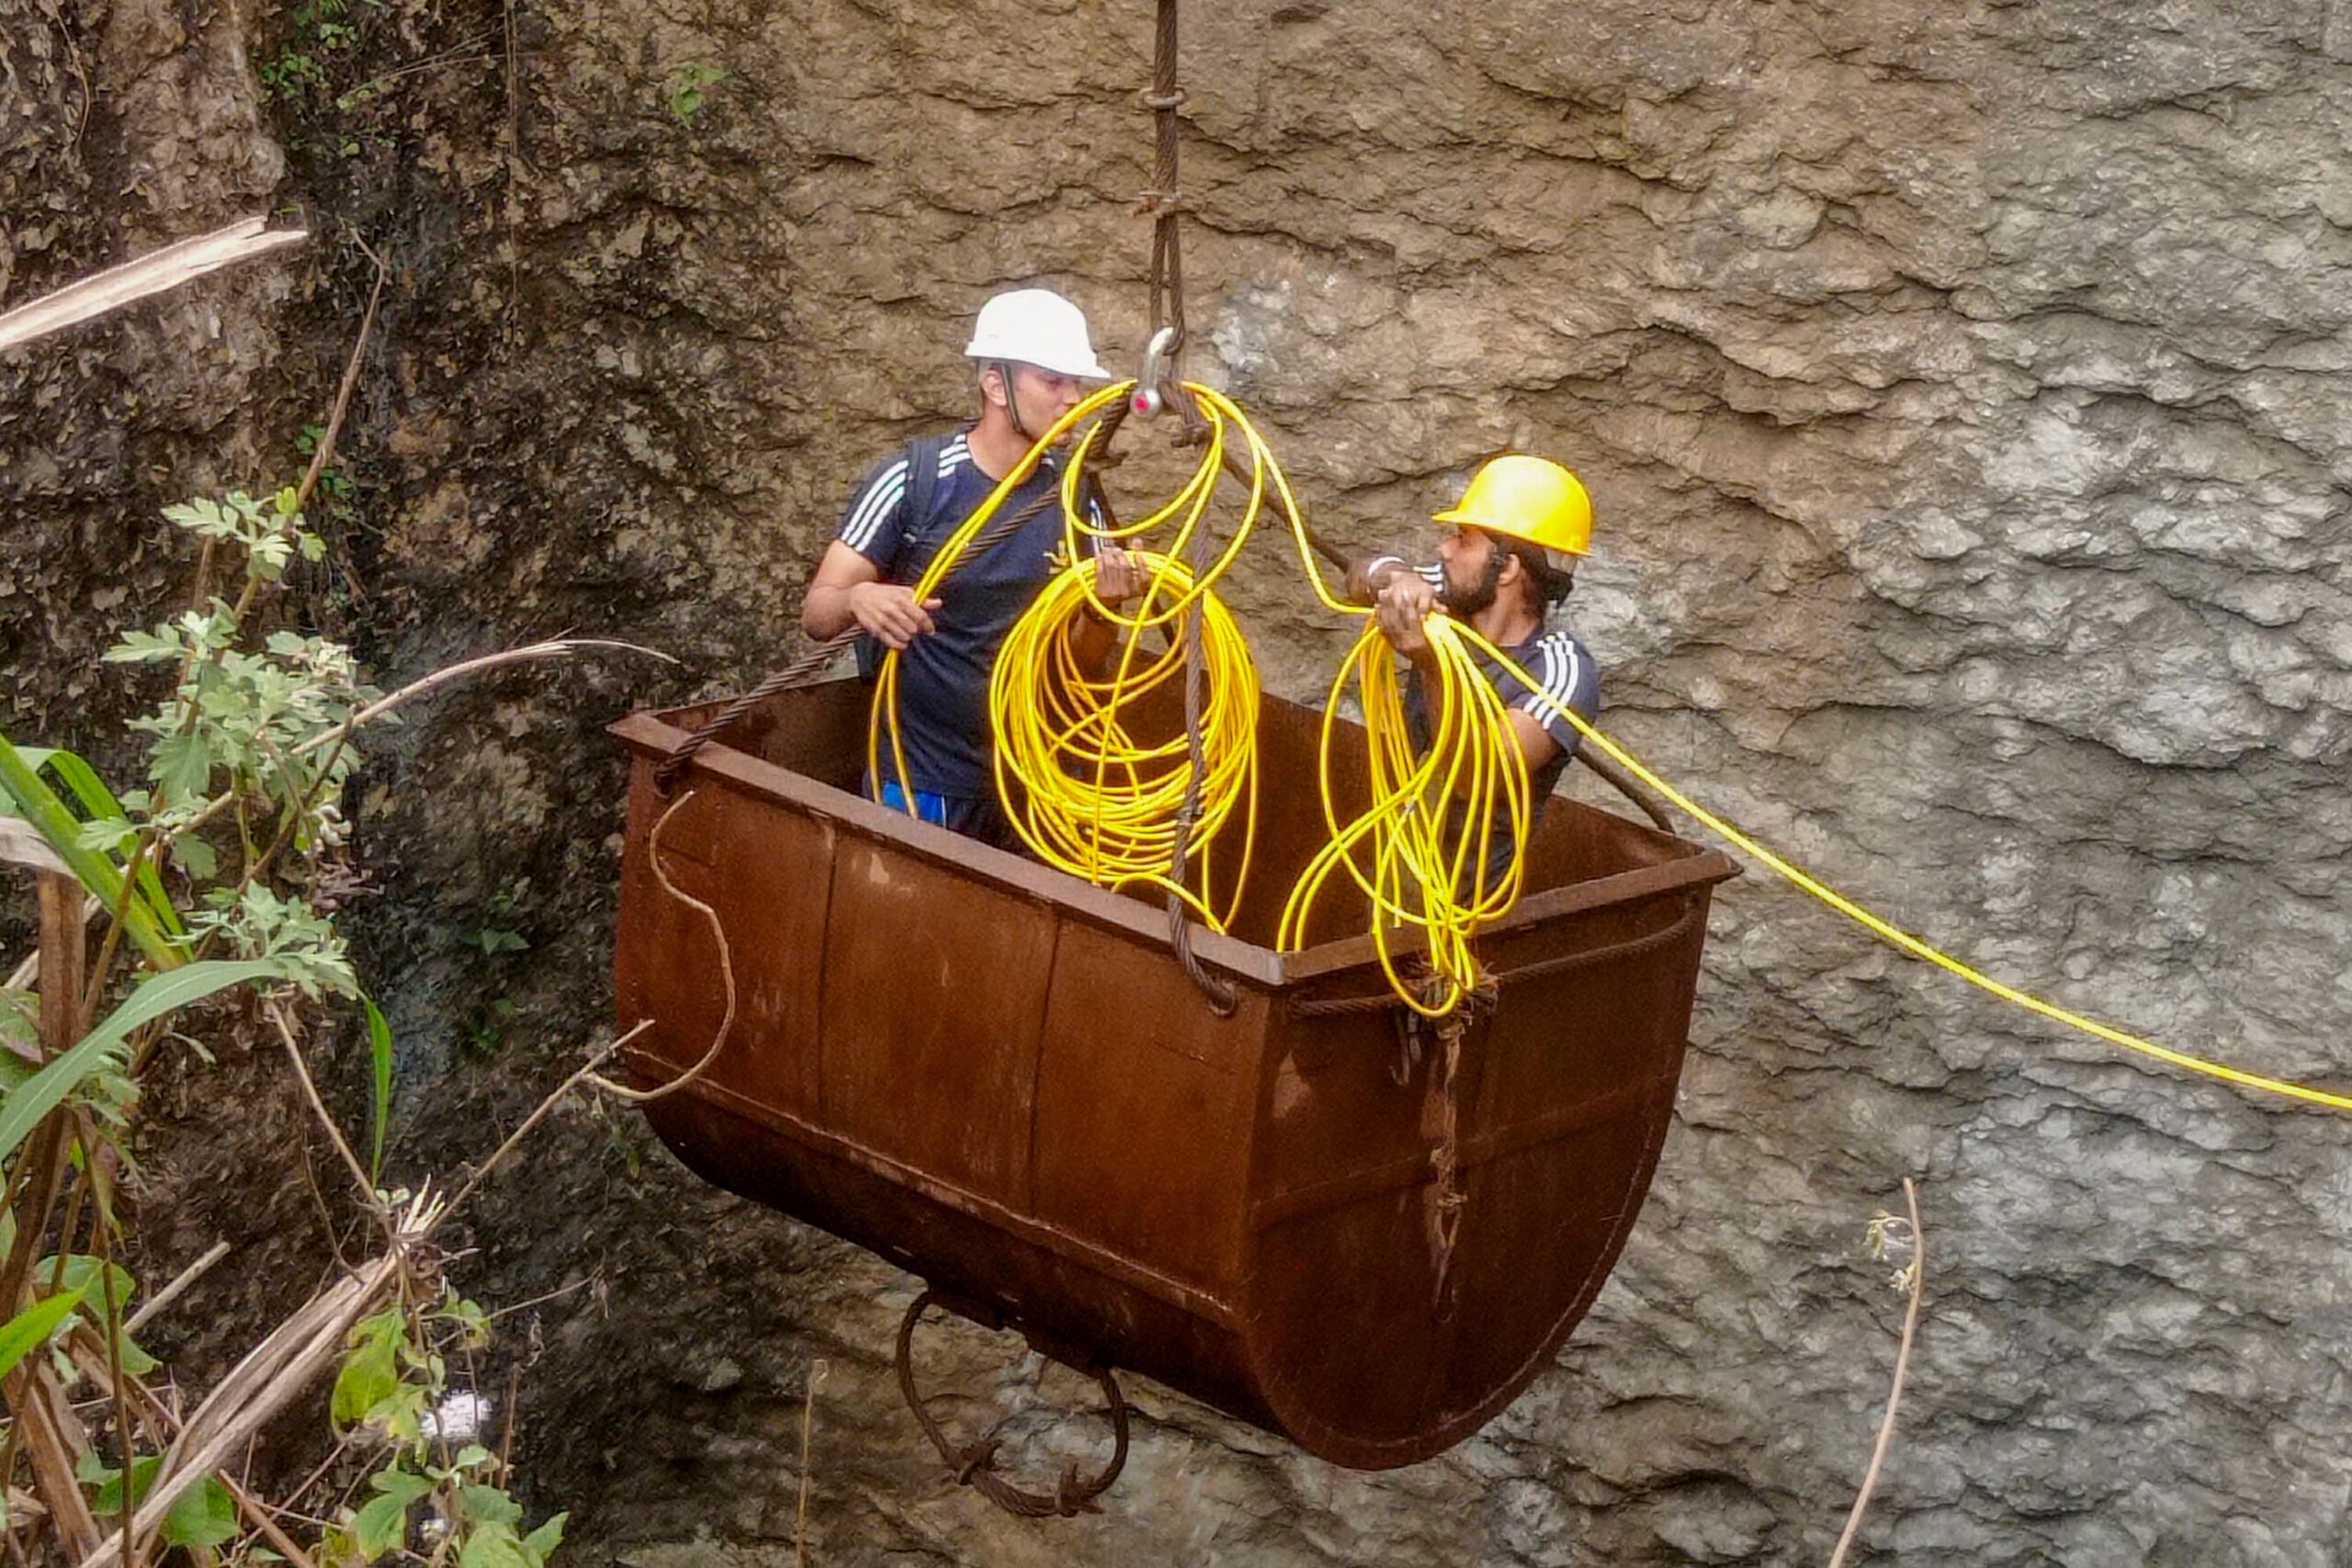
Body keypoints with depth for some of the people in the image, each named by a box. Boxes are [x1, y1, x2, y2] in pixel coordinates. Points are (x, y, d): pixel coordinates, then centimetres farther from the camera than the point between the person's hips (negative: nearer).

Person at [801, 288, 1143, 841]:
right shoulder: (913, 480, -14)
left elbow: (1082, 660, 3)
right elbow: (816, 614, -14)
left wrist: (1103, 607, -19)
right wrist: (857, 599, -37)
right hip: (915, 786, -4)